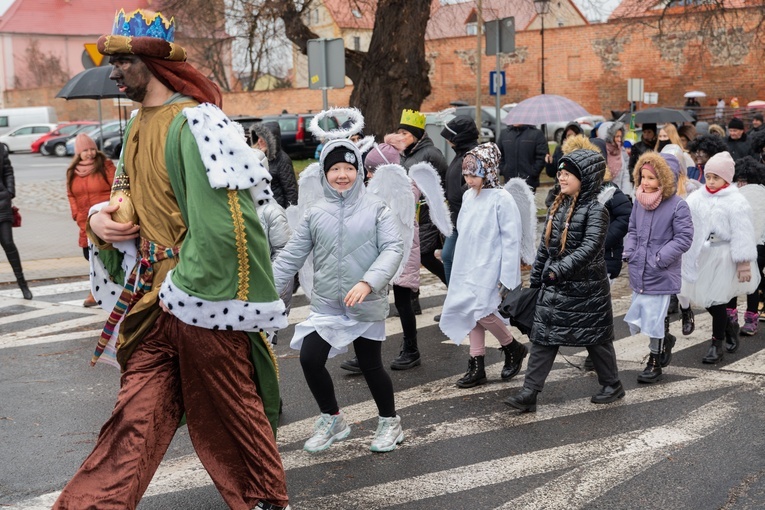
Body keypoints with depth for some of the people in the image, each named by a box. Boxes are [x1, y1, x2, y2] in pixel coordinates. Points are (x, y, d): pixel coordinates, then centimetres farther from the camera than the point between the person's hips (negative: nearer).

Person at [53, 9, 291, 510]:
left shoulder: (193, 123, -16)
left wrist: (182, 288, -16)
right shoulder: (140, 126, 13)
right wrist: (101, 220, 4)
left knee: (230, 412, 8)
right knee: (137, 413, 9)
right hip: (157, 300, 8)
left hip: (204, 300, -8)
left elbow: (221, 224, -22)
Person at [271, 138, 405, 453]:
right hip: (325, 305, 2)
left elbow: (393, 248, -11)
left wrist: (368, 282, -25)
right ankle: (332, 420, 18)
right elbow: (290, 257, 5)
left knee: (370, 366, 7)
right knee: (310, 359, -8)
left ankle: (389, 422, 33)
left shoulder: (375, 208, -2)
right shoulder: (315, 215, 4)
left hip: (367, 306, -2)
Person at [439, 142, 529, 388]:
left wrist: (507, 276, -16)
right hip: (469, 266, 7)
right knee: (472, 313, 8)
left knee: (480, 311, -16)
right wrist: (460, 265, 17)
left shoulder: (501, 199, -13)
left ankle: (513, 347, 9)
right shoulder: (468, 196, 8)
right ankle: (477, 367, 16)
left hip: (490, 267, -7)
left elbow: (512, 239, -13)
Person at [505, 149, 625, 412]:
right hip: (554, 287, 6)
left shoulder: (595, 210, -13)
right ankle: (529, 393, 1)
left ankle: (612, 385, 30)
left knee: (596, 338, 9)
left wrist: (560, 269, -35)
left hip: (586, 288, -6)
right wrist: (536, 278, 15)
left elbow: (590, 247, -26)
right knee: (543, 337, 1)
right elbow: (545, 245, 14)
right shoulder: (557, 207, 8)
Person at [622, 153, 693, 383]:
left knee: (655, 319, -1)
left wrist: (661, 258, -15)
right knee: (640, 316, 12)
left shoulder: (677, 205, -12)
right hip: (638, 272, 6)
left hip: (661, 275, -6)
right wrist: (629, 251, 2)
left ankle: (655, 363, 15)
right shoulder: (639, 201, 5)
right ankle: (664, 343, 37)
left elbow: (684, 238, -12)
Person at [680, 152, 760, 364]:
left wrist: (744, 264, -13)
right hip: (701, 256, 5)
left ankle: (717, 345, 13)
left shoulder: (736, 202, -10)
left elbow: (742, 235, -12)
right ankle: (729, 331, 35)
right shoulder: (696, 198, 4)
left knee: (717, 301, -3)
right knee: (704, 299, 10)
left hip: (724, 258, -5)